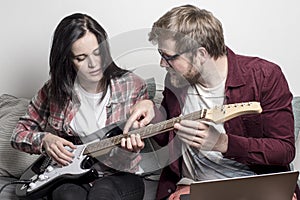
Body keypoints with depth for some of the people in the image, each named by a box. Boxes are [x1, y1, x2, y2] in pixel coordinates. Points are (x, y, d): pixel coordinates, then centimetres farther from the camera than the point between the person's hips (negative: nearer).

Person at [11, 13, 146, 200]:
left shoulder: (132, 86, -5)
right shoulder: (54, 91, -1)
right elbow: (20, 133, 8)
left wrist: (133, 146, -22)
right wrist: (44, 139, -13)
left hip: (119, 175, -1)